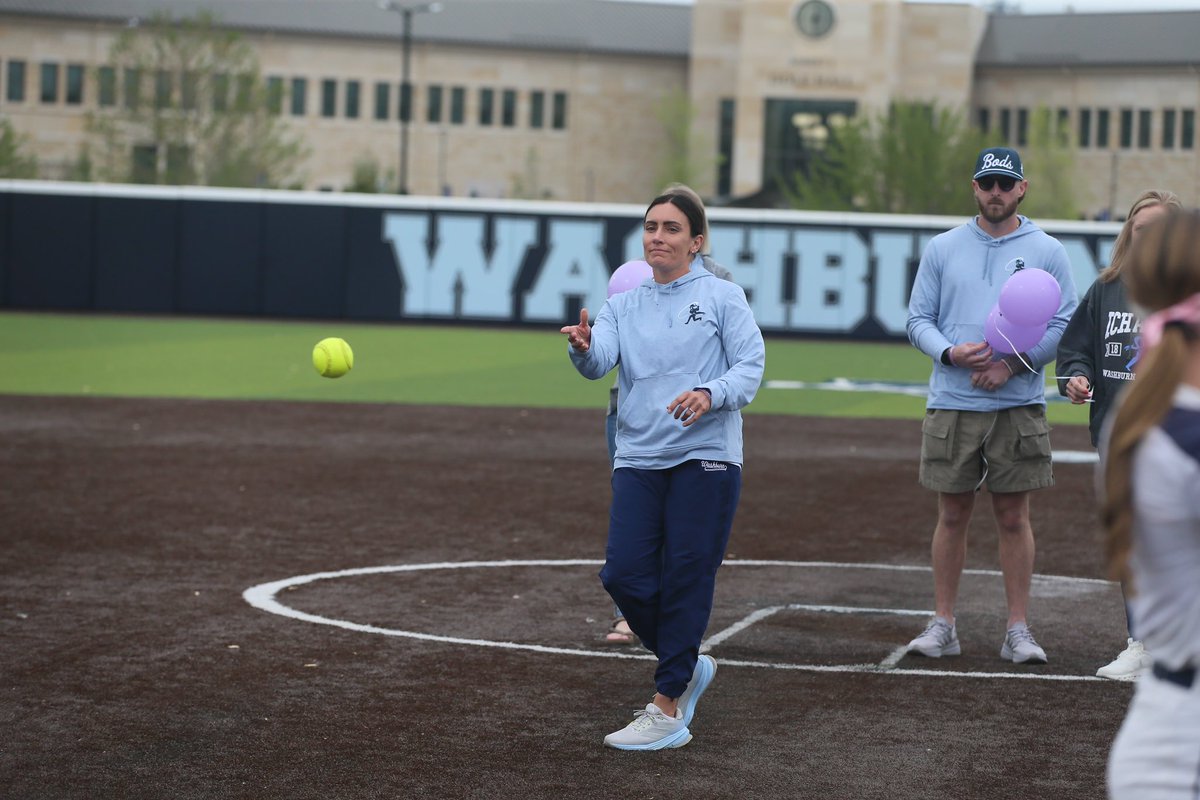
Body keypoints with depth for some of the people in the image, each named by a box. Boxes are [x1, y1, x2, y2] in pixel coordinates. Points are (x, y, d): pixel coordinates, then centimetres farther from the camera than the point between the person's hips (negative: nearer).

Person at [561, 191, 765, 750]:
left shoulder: (723, 296, 5)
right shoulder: (622, 306, 14)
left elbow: (751, 365, -3)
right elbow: (599, 362, -3)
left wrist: (709, 395, -22)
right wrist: (583, 348, -27)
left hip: (705, 457, -4)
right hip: (638, 458, 4)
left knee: (685, 580, -6)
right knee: (624, 574, -6)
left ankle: (667, 711, 0)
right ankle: (688, 668, 20)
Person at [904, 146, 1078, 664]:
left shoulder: (1046, 251, 4)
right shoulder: (942, 249, 8)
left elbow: (1065, 324, 1)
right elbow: (919, 320, 7)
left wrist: (1014, 364, -12)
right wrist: (950, 353, -13)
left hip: (1018, 405, -1)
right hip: (952, 403, 1)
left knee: (1013, 517, 2)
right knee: (953, 515, 5)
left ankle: (1018, 629, 8)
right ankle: (943, 625, 11)